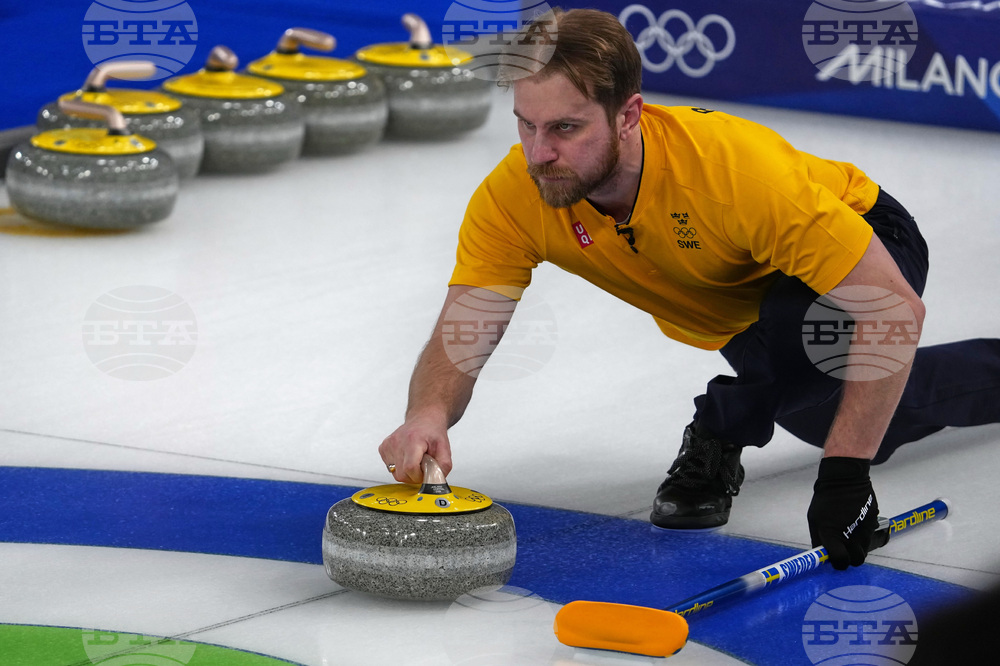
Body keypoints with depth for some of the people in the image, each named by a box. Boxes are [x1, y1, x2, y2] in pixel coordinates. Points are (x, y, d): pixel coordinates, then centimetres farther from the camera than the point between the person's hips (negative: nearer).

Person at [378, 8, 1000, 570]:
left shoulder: (734, 164, -44)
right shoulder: (513, 196, -31)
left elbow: (897, 309, -41)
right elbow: (458, 341, -30)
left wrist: (846, 469, -47)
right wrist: (428, 415, -53)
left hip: (869, 244, -6)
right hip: (741, 316, 6)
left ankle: (721, 439, -9)